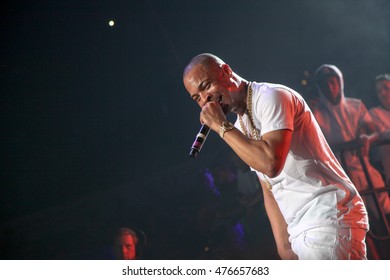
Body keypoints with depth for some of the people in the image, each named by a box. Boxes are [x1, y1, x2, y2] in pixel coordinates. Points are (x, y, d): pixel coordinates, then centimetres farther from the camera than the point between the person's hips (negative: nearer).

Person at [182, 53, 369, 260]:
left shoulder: (271, 97, -11)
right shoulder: (240, 126, 16)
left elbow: (270, 163, -25)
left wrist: (221, 126, -15)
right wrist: (284, 245, 8)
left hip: (331, 217, -9)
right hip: (301, 230, 9)